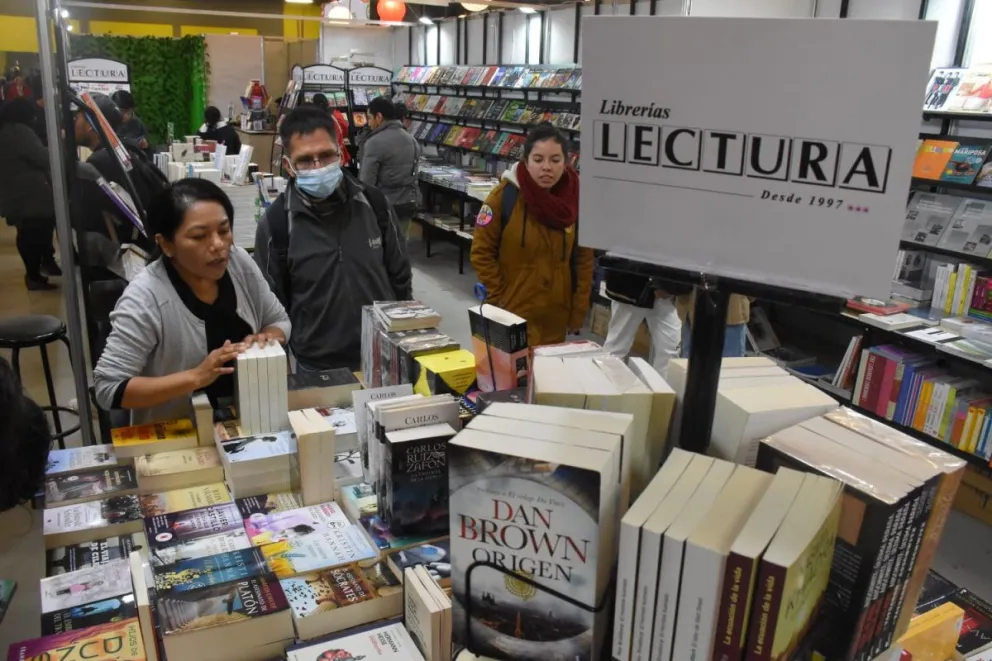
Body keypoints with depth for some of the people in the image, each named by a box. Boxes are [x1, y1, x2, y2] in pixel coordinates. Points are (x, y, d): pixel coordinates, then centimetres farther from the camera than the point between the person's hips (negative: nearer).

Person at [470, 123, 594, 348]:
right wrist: (498, 299, -8)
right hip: (512, 312, -3)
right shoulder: (504, 196, -12)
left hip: (556, 316, 3)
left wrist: (578, 311, 4)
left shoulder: (576, 199, -3)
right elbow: (482, 253, -6)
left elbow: (584, 260, 4)